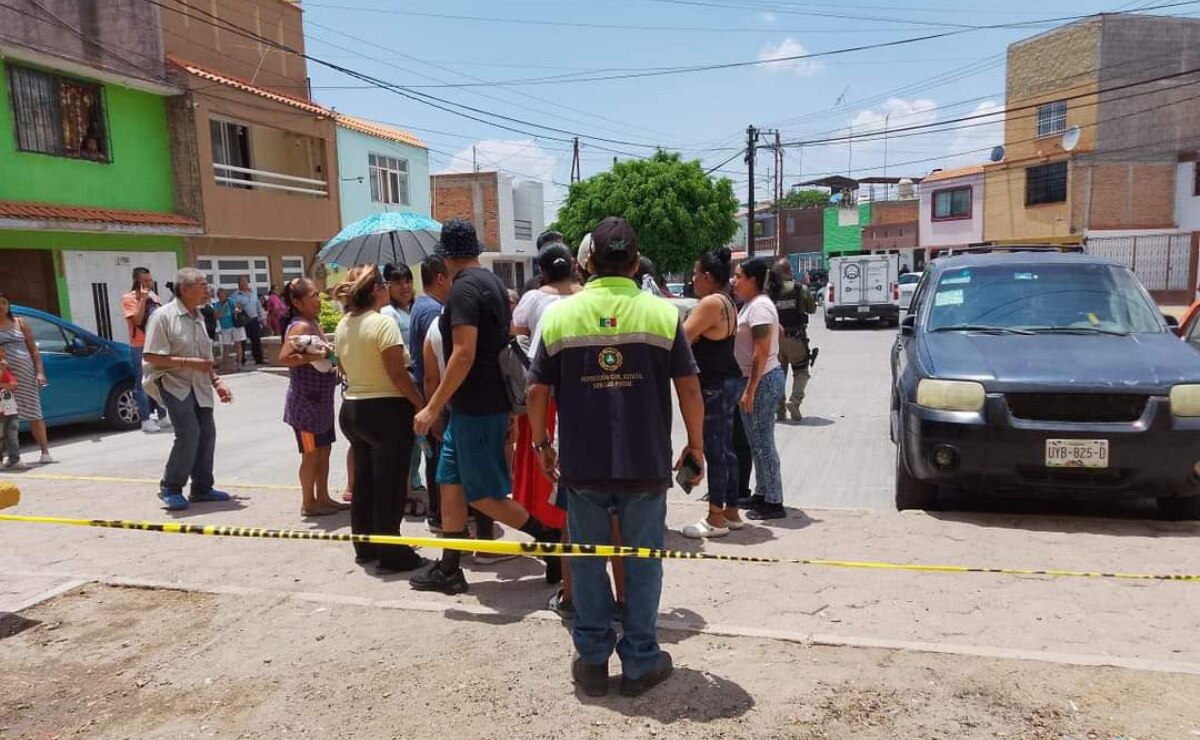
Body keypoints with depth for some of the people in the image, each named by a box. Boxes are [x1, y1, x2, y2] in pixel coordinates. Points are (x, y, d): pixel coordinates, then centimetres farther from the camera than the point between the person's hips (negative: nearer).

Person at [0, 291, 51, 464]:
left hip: (25, 375, 0)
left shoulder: (19, 323, 9)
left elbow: (33, 350, 7)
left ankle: (45, 451, 4)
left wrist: (40, 372, -2)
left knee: (34, 414, 1)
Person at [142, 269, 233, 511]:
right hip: (173, 384, -8)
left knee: (207, 434, 5)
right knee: (189, 432, -18)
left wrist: (217, 381, 11)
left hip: (199, 386, 8)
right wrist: (187, 362, -21)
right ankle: (170, 487, -1)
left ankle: (202, 487, 19)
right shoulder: (163, 316, -13)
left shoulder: (199, 317, 12)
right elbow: (150, 357, -17)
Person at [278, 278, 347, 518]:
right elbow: (284, 358, -29)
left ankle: (322, 497, 26)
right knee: (311, 453, 0)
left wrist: (330, 354, 7)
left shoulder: (314, 323, 11)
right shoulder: (300, 326, -17)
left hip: (321, 400, 9)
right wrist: (316, 356, -27)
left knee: (324, 450, 15)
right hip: (306, 401, -9)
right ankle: (308, 503, 12)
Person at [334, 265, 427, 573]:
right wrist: (422, 405, -14)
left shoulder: (343, 325, 7)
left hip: (351, 409, 8)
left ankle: (365, 548, 27)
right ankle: (391, 555, 7)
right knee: (389, 485, 0)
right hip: (386, 411, -8)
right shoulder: (382, 322, -17)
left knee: (363, 481, 17)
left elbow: (346, 370, 15)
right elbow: (397, 374, -20)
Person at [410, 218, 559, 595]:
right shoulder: (493, 283, 12)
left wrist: (433, 407, -20)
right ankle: (449, 569, 18)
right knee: (450, 481, 12)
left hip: (478, 406, -9)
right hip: (480, 404, 9)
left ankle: (551, 539, 9)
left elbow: (464, 353, -24)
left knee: (482, 494, 0)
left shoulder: (464, 288, -16)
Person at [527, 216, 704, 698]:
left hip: (581, 464, 1)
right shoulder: (662, 314, -5)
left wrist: (541, 443, 14)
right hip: (646, 463, -1)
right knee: (642, 562, 12)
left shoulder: (560, 315, -2)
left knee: (587, 561, 15)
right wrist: (696, 445, 8)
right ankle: (641, 662, 23)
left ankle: (592, 661, 25)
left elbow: (537, 391, 0)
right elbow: (689, 389, -5)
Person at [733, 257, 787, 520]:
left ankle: (774, 502, 4)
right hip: (760, 380, 10)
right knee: (758, 441, 16)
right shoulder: (752, 304, 15)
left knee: (762, 442, -4)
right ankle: (763, 494, 27)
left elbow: (762, 352, -22)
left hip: (762, 381, -10)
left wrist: (750, 390, -22)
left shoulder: (760, 306, -16)